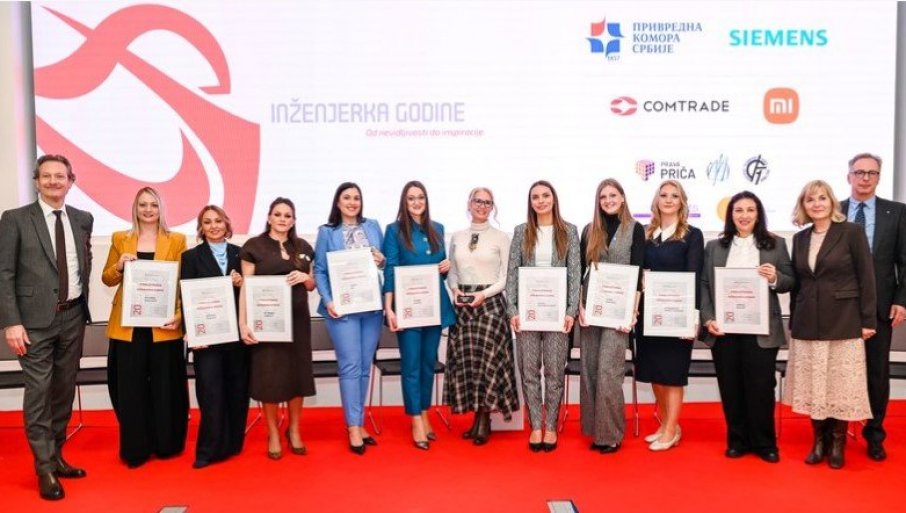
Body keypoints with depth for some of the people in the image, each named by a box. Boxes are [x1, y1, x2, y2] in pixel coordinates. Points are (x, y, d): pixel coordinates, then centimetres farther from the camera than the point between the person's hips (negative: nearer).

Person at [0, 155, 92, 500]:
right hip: (36, 319, -4)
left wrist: (83, 305, 10)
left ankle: (56, 457, 27)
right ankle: (45, 469, 7)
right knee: (38, 393, -2)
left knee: (64, 391, 13)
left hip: (73, 316, 4)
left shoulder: (83, 220, 9)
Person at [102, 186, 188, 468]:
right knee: (130, 389, 4)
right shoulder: (120, 239, 9)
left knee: (165, 387, 6)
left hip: (164, 325, -1)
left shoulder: (177, 240, 3)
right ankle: (135, 449, 17)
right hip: (127, 326, 2)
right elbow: (107, 279, 12)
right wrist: (119, 267, -10)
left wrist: (180, 315, -12)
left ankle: (166, 444, 21)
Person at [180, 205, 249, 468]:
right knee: (210, 392, -3)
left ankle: (232, 443, 22)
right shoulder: (191, 256, 3)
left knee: (237, 390, 8)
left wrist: (242, 284, -9)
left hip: (237, 332, 3)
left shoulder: (240, 253, 9)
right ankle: (209, 449, 7)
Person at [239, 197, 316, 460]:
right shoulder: (254, 246, -1)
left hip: (297, 319, 4)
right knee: (269, 376, 1)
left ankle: (294, 430, 24)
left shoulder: (303, 248, 10)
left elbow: (312, 286, 17)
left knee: (297, 374, 7)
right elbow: (246, 287, -4)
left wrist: (305, 277, -6)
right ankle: (273, 434, 17)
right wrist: (243, 323, -12)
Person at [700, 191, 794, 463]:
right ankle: (737, 440, 21)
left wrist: (775, 278, -15)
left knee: (761, 386, 3)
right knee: (730, 387, 8)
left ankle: (765, 443, 18)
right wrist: (708, 319, -6)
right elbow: (704, 285, 5)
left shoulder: (776, 244, 6)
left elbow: (790, 283, 6)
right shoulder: (714, 246, 9)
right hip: (723, 329, 2)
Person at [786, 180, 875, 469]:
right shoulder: (800, 239, 9)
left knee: (841, 384, 2)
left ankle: (837, 442, 16)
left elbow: (866, 278, -5)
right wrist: (793, 322, 11)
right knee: (812, 385, 7)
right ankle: (819, 440, 19)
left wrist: (868, 320, -8)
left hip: (843, 323, -4)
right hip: (808, 324, 4)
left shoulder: (852, 232, -3)